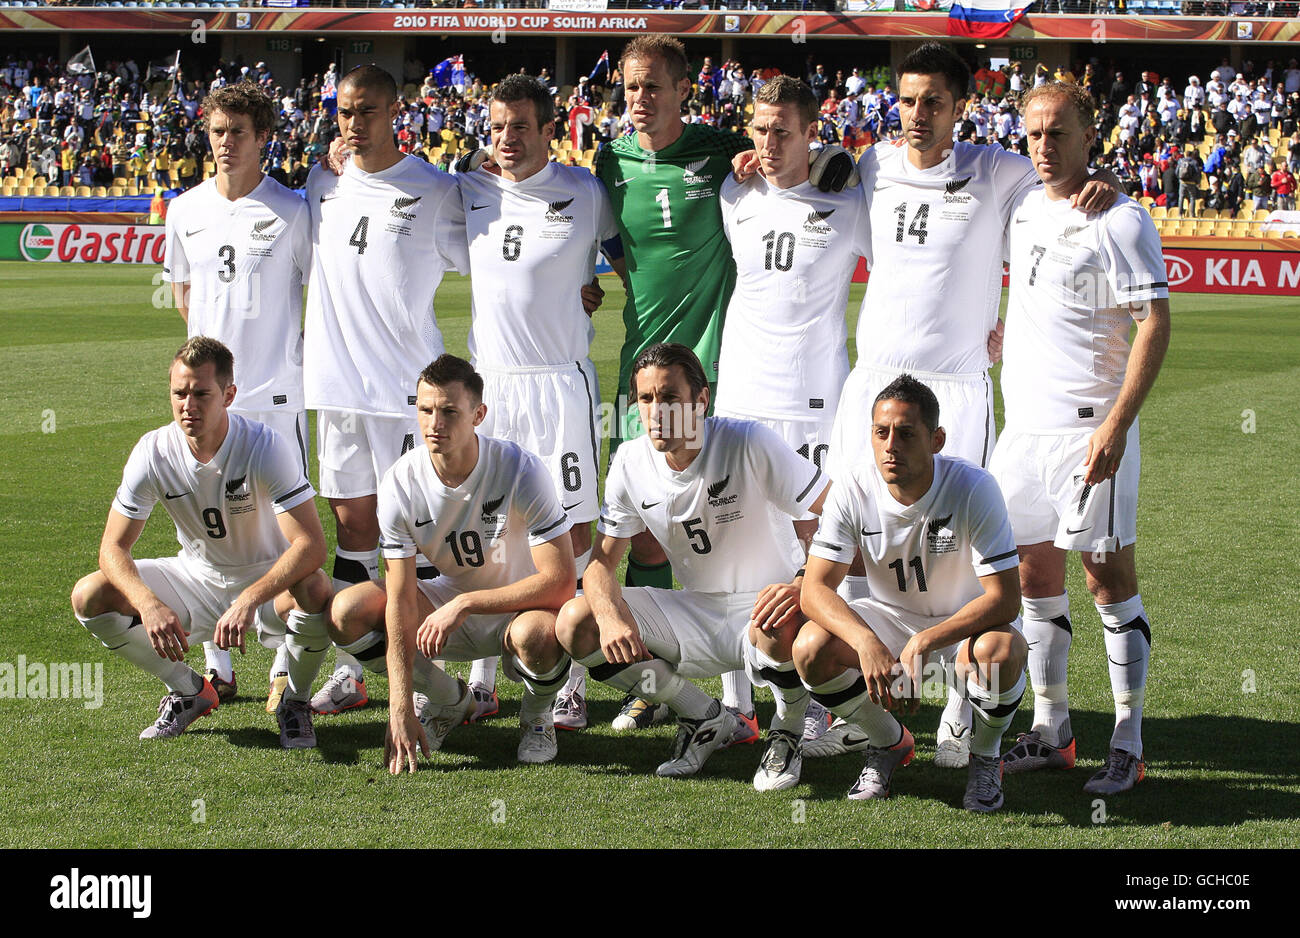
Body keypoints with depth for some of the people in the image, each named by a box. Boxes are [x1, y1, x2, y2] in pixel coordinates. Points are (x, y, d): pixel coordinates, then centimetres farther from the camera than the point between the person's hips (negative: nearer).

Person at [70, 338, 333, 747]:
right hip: (196, 578, 3)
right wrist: (150, 605, -34)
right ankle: (188, 692, 5)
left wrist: (248, 601, -47)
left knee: (314, 590, -38)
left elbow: (311, 545, -32)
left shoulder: (266, 447, -24)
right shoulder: (154, 452, -15)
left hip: (269, 577, -3)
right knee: (90, 596, -17)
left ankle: (296, 701, -6)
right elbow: (113, 548, -13)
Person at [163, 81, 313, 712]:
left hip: (276, 392, -4)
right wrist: (213, 347, 14)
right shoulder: (186, 211, 8)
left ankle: (286, 665, 5)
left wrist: (300, 350, 6)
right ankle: (216, 666, 13)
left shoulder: (290, 211, -3)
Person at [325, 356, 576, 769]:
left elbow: (560, 582, -27)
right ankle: (448, 700, 7)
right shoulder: (401, 481, -16)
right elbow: (401, 598, -17)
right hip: (450, 601, 4)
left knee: (535, 633, -40)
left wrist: (465, 604, -31)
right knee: (347, 612, -19)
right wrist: (401, 710, -23)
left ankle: (536, 714, -1)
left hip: (521, 606, -4)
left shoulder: (520, 470, -25)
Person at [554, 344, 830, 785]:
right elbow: (603, 559, 1)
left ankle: (787, 734, -5)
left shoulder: (748, 443, -19)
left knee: (780, 629, -41)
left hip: (764, 601, -5)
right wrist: (610, 616, -23)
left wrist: (805, 586, -39)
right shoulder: (630, 463, -5)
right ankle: (705, 719, 5)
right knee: (575, 624, -13)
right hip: (695, 611, 5)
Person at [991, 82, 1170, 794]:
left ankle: (1127, 743, 0)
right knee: (1035, 575, 10)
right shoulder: (1021, 207, 12)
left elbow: (1154, 325, -16)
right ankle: (1050, 730, 18)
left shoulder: (1120, 221, -10)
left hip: (1090, 427, -7)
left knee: (1108, 577, -5)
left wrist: (1117, 423, -22)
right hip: (1024, 423, 7)